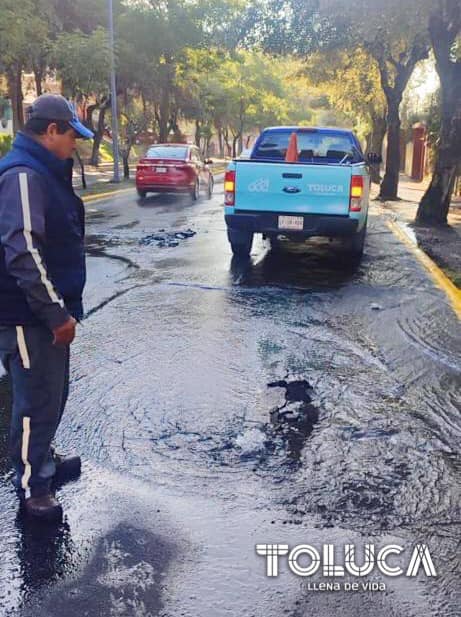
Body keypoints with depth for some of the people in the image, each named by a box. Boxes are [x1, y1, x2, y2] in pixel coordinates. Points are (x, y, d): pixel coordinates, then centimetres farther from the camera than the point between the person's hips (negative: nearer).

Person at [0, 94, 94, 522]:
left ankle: (43, 460, 40)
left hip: (43, 312, 10)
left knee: (52, 393, 21)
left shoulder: (44, 171, 13)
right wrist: (57, 312, -23)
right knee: (37, 400, 3)